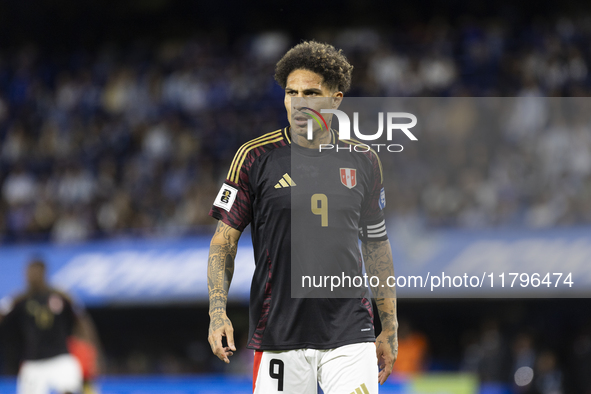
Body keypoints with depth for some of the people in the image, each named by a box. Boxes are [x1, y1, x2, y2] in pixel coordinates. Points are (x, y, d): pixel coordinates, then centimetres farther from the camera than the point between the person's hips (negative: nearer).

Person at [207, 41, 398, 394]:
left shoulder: (364, 163, 8)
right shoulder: (255, 157, -1)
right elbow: (224, 240, 1)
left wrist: (390, 329, 15)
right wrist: (218, 313, -12)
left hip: (350, 336, 2)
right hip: (278, 335, -1)